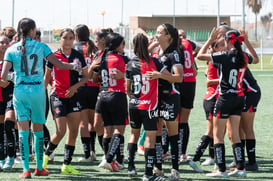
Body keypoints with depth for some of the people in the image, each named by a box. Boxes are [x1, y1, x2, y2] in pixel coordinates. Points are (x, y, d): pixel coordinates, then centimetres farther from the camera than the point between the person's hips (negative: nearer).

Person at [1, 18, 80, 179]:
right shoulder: (41, 47, -2)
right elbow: (59, 65, 2)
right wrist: (74, 66, 19)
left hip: (20, 91, 0)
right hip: (38, 90, 0)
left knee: (23, 130, 1)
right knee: (38, 129, 12)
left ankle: (26, 169, -6)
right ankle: (39, 168, 19)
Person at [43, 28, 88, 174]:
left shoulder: (78, 56, 3)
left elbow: (85, 77, 8)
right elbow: (46, 77, 6)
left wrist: (75, 86, -9)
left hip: (73, 96, 4)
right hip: (57, 96, -3)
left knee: (74, 131, 0)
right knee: (61, 131, -11)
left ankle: (66, 165, 7)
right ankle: (46, 154, 15)